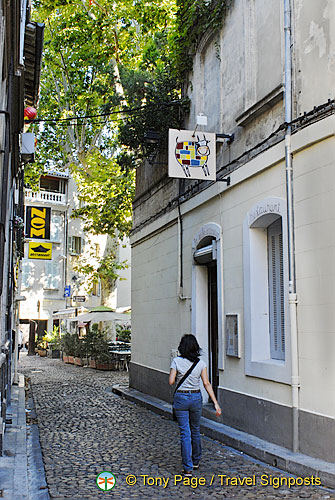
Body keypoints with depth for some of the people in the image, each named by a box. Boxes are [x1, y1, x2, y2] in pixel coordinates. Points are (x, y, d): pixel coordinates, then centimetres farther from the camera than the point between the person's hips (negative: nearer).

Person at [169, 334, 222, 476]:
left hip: (180, 398, -2)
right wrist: (216, 403, -6)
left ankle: (188, 468, -1)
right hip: (196, 398, 3)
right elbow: (206, 384, -6)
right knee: (196, 431, 20)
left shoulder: (177, 361, -9)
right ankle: (196, 461, 35)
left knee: (185, 433, 1)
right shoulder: (201, 363, -3)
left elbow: (171, 381, -9)